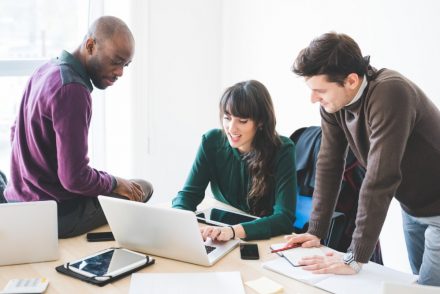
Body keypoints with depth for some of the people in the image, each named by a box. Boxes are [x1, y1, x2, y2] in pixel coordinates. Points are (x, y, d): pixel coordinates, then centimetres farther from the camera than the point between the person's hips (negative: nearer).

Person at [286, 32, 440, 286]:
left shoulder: (389, 93, -33)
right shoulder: (333, 102, -11)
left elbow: (380, 178, -35)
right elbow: (329, 164, -4)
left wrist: (355, 258, -32)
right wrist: (316, 231, -5)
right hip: (412, 207, 7)